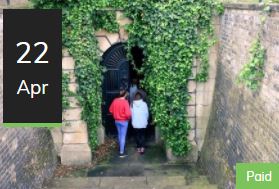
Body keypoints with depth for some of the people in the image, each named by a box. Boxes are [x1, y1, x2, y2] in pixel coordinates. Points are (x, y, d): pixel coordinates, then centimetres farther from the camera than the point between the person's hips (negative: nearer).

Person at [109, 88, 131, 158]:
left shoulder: (115, 100, -3)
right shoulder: (125, 102, -21)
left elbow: (111, 110, 7)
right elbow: (128, 113, -26)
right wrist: (129, 118, -6)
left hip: (116, 120, 6)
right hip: (124, 121, -6)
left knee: (119, 135, 21)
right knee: (123, 136, 1)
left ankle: (121, 149, 37)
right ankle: (121, 152, 5)